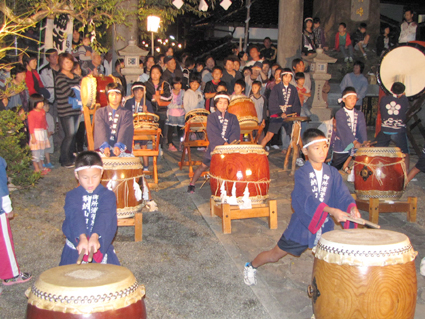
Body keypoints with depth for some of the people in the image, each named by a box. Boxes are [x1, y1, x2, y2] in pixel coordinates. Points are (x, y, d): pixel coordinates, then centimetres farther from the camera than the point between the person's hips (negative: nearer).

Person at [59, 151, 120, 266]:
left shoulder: (108, 195, -1)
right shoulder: (72, 196, 0)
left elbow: (104, 217, -18)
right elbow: (75, 216, -18)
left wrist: (95, 236, -37)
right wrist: (82, 238, -37)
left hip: (101, 245, 0)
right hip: (75, 248, 0)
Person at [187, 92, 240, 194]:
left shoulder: (232, 118, 8)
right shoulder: (211, 117, -1)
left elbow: (236, 132, -5)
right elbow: (212, 134, -14)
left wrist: (231, 143, -24)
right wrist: (223, 143, -27)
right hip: (215, 147, -2)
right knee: (204, 166, 5)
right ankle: (192, 184, 21)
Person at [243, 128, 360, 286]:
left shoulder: (332, 173, 1)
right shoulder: (301, 174, -14)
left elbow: (342, 195, -9)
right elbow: (308, 199, -29)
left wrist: (352, 208, -31)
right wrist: (332, 210, -41)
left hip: (324, 227, 4)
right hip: (302, 226, -3)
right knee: (274, 255, 13)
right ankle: (251, 266, 40)